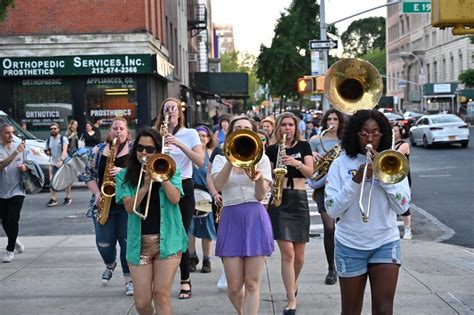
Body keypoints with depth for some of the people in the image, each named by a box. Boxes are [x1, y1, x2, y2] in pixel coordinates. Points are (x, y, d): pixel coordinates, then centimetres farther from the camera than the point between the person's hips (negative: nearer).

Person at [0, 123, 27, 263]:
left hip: (17, 190, 0)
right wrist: (16, 152, -29)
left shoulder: (20, 148, 6)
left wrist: (25, 168, -7)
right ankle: (14, 241, 38)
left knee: (13, 220, -10)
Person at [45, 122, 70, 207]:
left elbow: (64, 150, -19)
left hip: (63, 162, -4)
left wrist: (61, 160, -34)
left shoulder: (63, 138, -7)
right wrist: (48, 152, -6)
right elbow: (47, 150, 20)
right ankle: (53, 199, -6)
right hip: (53, 163, 4)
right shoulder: (49, 140, 8)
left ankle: (68, 198, 18)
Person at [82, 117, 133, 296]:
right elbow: (88, 175, 7)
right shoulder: (98, 150, 8)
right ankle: (110, 265, 36)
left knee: (128, 242, -3)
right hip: (104, 203, 2)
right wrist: (97, 193, -7)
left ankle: (129, 280, 7)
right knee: (104, 243, 4)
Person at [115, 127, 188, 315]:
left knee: (161, 296, -5)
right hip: (139, 243, 1)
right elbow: (129, 207, -7)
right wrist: (145, 185, -18)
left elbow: (174, 198, -10)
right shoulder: (125, 176, 6)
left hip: (167, 241, -1)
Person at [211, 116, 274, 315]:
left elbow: (260, 195, -4)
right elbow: (218, 185, -12)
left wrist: (259, 178, -24)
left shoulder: (261, 158, 6)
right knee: (234, 286, 1)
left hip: (255, 219, 0)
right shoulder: (220, 159, 8)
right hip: (231, 220, 1)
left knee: (252, 283, -3)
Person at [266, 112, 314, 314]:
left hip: (299, 199, 2)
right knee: (287, 252, -13)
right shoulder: (272, 150, 6)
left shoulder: (304, 146, 7)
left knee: (299, 255, 8)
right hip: (279, 200, -2)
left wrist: (296, 163, -22)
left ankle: (293, 283, 39)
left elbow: (310, 172, -5)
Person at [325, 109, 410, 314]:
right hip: (350, 245, -1)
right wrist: (355, 180, -20)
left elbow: (402, 207, -7)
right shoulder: (341, 164, -2)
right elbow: (332, 210, -10)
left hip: (385, 243, 1)